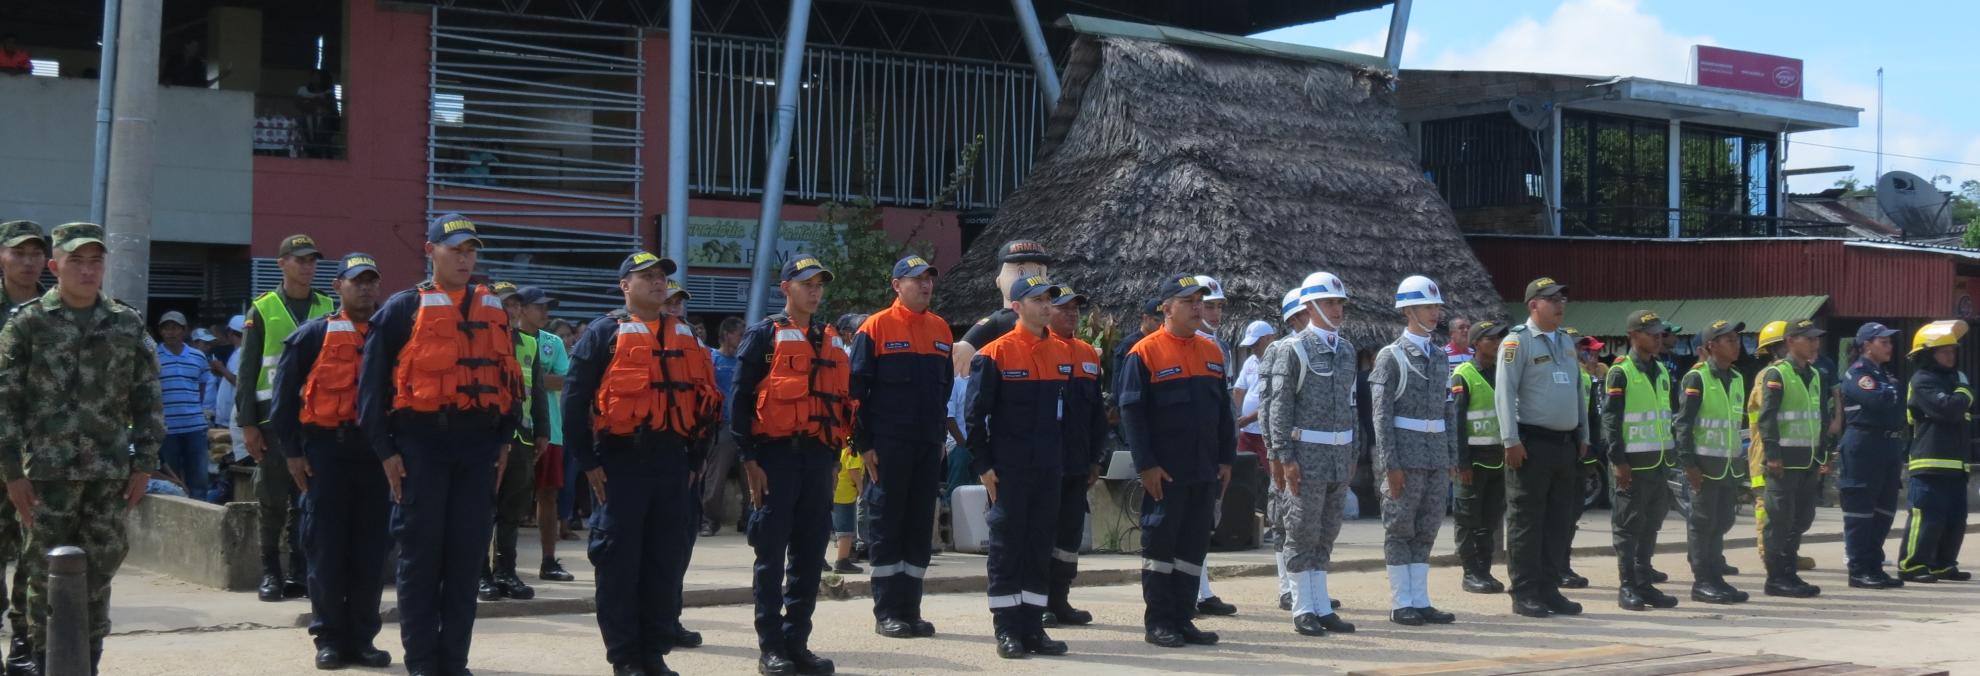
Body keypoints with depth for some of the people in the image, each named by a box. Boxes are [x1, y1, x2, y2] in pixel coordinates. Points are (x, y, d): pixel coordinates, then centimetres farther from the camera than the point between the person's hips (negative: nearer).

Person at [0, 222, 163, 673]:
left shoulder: (128, 325, 8)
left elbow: (148, 399, 10)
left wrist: (144, 464, 4)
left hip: (110, 474, 2)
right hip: (48, 471, -2)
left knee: (99, 576, 6)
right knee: (47, 575, 1)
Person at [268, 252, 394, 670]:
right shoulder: (313, 335, 3)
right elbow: (285, 397, 2)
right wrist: (292, 452, -3)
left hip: (376, 451, 3)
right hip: (327, 448, -3)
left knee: (371, 550, 4)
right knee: (327, 549, 0)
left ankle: (362, 637, 12)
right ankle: (329, 638, 8)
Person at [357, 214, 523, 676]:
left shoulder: (494, 310, 13)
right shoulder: (404, 308, 0)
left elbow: (509, 378, 17)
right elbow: (372, 380, -1)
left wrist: (504, 438, 9)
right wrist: (385, 449, -5)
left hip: (478, 445, 4)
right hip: (421, 441, -3)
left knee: (467, 554, 5)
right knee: (420, 553, 1)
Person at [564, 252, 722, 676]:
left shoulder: (685, 335, 15)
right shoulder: (606, 331, 0)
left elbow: (705, 398, 18)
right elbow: (575, 397, -4)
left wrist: (694, 458, 13)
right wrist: (587, 461, -9)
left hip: (672, 462, 5)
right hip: (621, 461, -5)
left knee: (667, 560, 6)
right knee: (620, 561, -2)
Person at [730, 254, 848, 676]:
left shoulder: (833, 342, 16)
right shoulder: (765, 335, -1)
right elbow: (741, 399, -6)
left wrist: (834, 458, 14)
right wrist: (749, 459, -11)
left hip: (818, 458, 5)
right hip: (776, 455, -5)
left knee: (810, 555, 7)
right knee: (771, 555, -2)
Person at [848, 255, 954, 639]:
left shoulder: (941, 329, 11)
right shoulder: (876, 327, -4)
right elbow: (856, 389, -5)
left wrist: (940, 435, 14)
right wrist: (863, 444, -9)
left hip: (928, 445, 5)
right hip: (888, 446, -5)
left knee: (920, 525, 7)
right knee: (888, 525, -1)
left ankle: (911, 610, 13)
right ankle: (886, 614, 4)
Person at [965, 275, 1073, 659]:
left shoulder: (1062, 353, 8)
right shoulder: (995, 354, -7)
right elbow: (975, 414, -7)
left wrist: (1063, 461, 13)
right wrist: (983, 465, -10)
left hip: (1049, 470, 5)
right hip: (1009, 469, -5)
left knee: (1041, 547, 7)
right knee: (1007, 545, 0)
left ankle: (1032, 627, 14)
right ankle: (1007, 630, 5)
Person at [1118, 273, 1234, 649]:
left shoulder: (1212, 353, 12)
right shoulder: (1145, 354, -7)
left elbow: (1224, 411, 16)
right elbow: (1131, 412, -10)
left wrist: (1226, 459, 10)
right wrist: (1146, 464, -14)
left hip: (1206, 473, 6)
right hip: (1165, 474, -6)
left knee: (1194, 547, 9)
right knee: (1160, 546, 0)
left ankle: (1183, 620, 16)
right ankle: (1157, 623, 7)